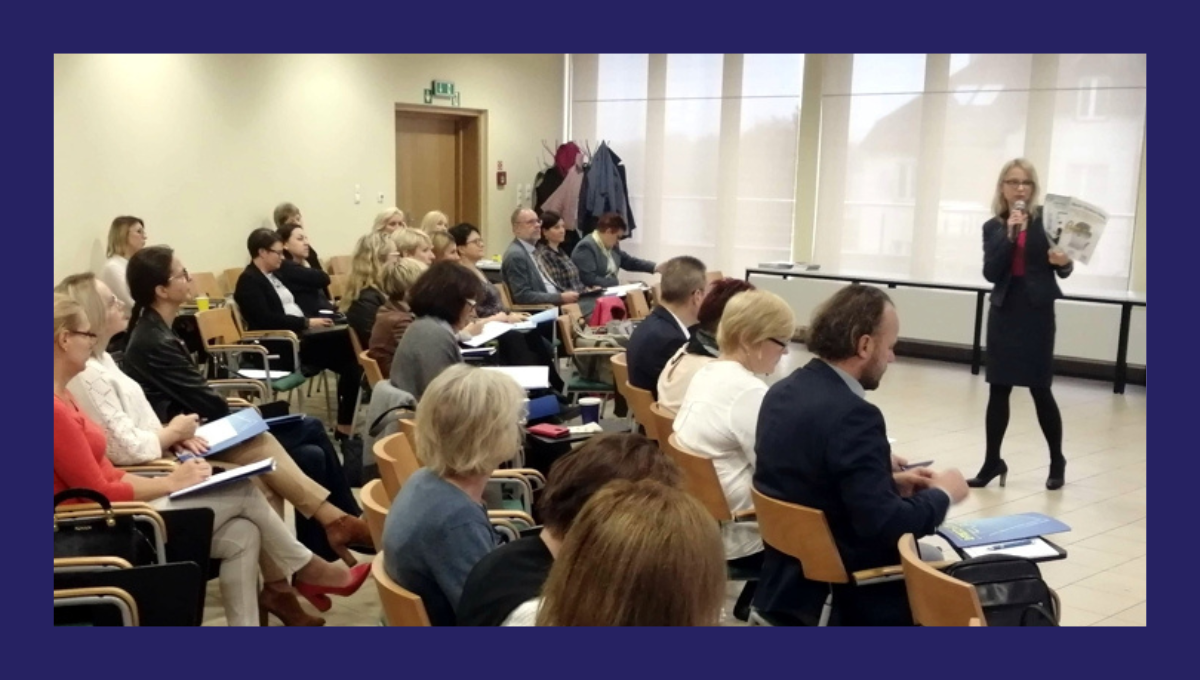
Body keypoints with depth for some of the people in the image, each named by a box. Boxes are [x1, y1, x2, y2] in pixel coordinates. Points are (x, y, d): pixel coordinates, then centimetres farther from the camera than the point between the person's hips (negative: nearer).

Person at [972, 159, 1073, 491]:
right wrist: (1010, 234, -16)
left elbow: (1061, 269, 2)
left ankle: (1057, 461, 20)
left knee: (1040, 388, 2)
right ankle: (992, 461, 14)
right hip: (1004, 311, 3)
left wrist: (1064, 262, -21)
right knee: (998, 389, 5)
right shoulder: (992, 227, 5)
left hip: (1037, 311, -3)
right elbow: (991, 272, -8)